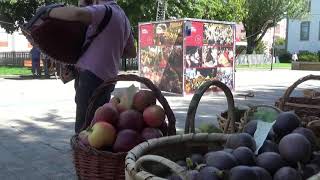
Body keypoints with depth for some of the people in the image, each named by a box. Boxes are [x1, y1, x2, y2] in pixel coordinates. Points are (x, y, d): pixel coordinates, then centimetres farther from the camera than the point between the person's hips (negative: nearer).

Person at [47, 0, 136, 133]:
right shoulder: (124, 18, 20)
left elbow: (77, 13, -26)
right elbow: (132, 52, 28)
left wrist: (47, 12, -13)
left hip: (92, 75, -9)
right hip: (106, 78, 9)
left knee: (84, 128, -8)